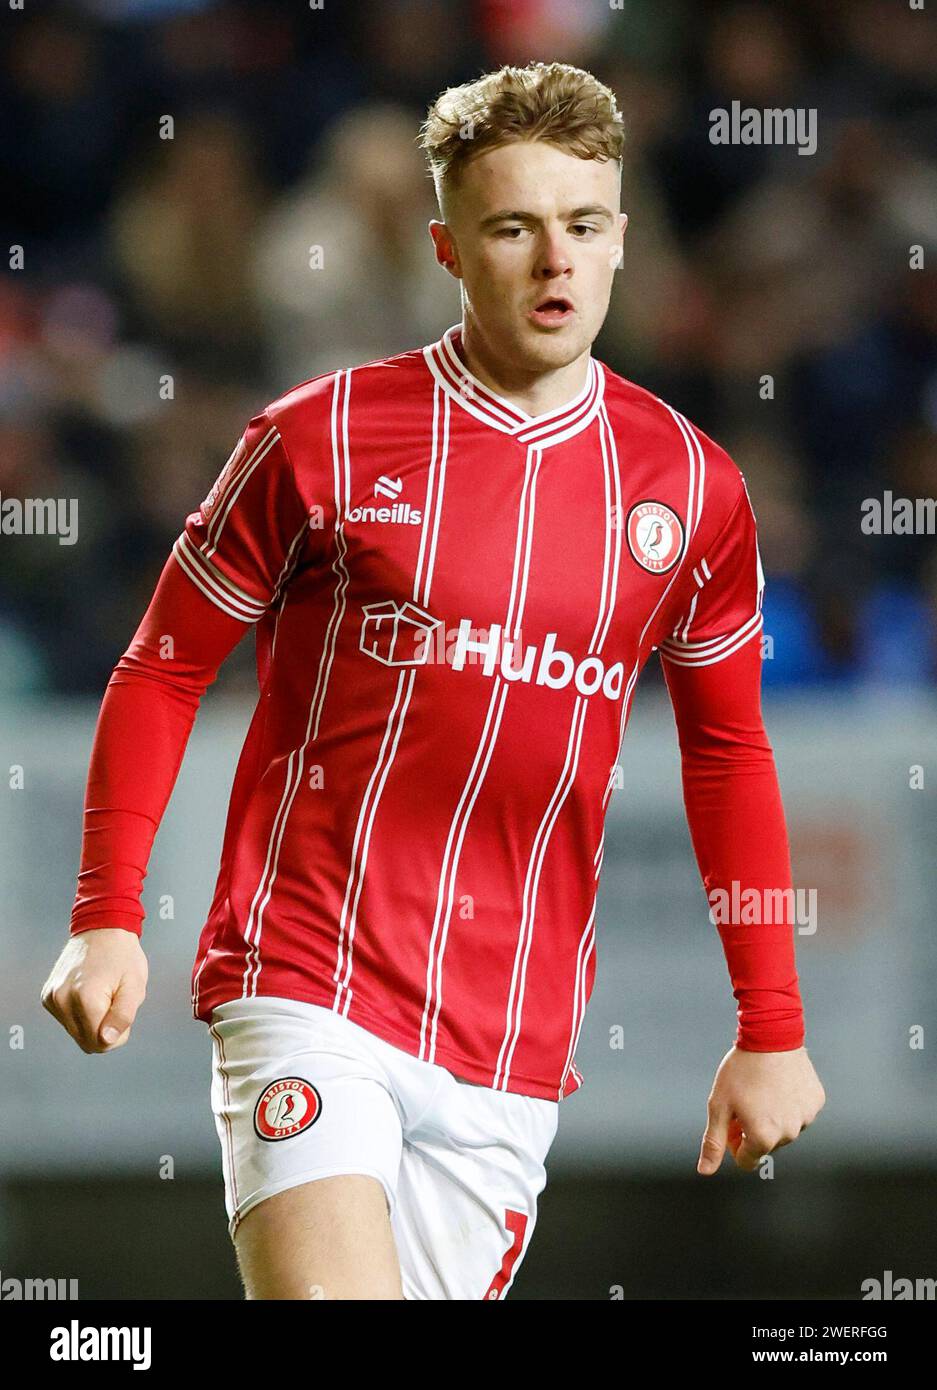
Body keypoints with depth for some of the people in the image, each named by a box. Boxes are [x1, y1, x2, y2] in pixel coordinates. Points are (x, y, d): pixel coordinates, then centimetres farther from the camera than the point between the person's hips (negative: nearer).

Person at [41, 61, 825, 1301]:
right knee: (331, 1295, -23)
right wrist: (109, 917, -4)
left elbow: (728, 754, 17)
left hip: (512, 1055, 3)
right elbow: (162, 670, 7)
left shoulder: (692, 488, 7)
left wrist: (772, 1031, 14)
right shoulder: (323, 441, -2)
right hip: (308, 997, -3)